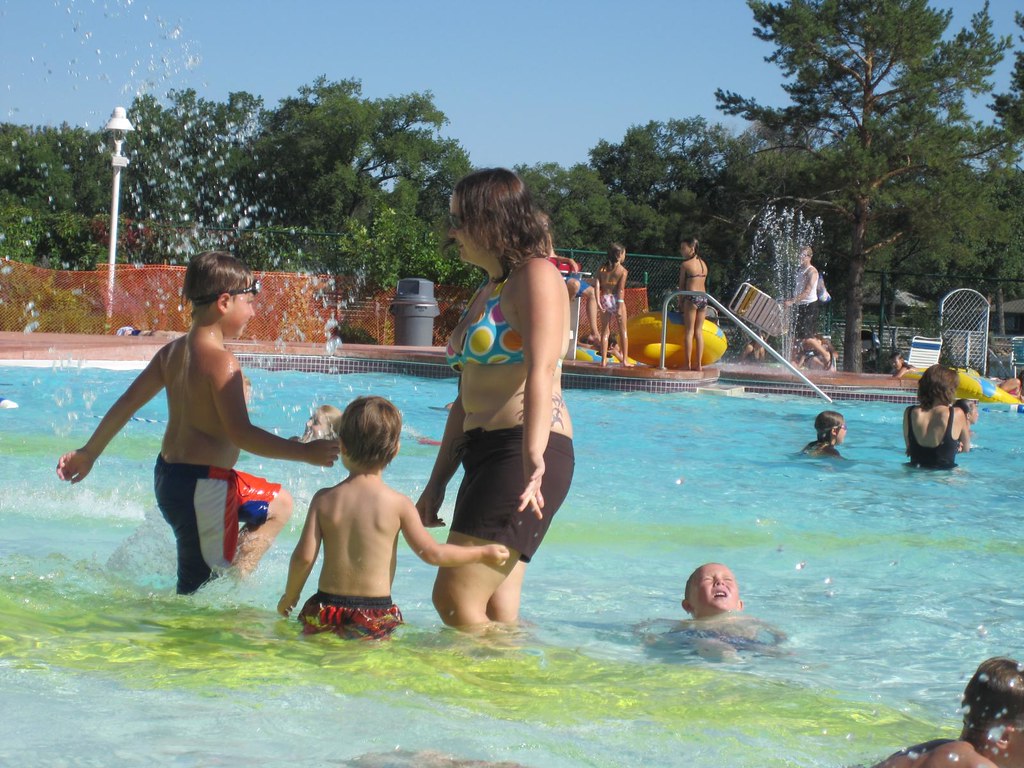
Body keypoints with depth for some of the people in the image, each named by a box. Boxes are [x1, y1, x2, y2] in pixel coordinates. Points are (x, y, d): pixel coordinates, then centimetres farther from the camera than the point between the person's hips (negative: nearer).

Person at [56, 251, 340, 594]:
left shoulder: (172, 352, 6)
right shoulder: (221, 362, -19)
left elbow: (126, 404, 13)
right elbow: (241, 434, -25)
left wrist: (88, 453, 23)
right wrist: (305, 453, -23)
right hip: (202, 487, -9)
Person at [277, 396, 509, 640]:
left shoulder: (324, 499, 4)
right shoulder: (398, 504, -2)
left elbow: (304, 556, 0)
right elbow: (432, 553, -1)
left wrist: (289, 596, 17)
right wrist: (483, 553, 13)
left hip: (326, 610, 2)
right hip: (376, 616, -2)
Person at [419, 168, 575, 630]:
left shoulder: (535, 275, -5)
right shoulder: (487, 291, 24)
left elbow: (541, 372, -21)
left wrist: (532, 458, -33)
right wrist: (436, 483, 23)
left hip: (524, 455, -10)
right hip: (483, 454, 10)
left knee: (455, 597, -16)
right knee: (497, 617, 6)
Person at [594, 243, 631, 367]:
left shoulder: (601, 268, 6)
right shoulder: (623, 271, -5)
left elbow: (597, 285, -3)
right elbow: (621, 289, -11)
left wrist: (598, 301, -6)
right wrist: (620, 306, -13)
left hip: (604, 299, 3)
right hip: (616, 300, -3)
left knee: (605, 331, 10)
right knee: (623, 331, 8)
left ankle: (604, 360, 7)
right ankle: (624, 360, 7)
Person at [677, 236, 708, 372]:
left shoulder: (685, 264, -6)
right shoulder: (703, 264, 13)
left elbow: (682, 285, -2)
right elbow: (703, 283, 14)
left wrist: (680, 302, 7)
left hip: (692, 297, -6)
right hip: (704, 298, 6)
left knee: (689, 331, -2)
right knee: (699, 331, 8)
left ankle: (688, 364, -4)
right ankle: (698, 364, 8)